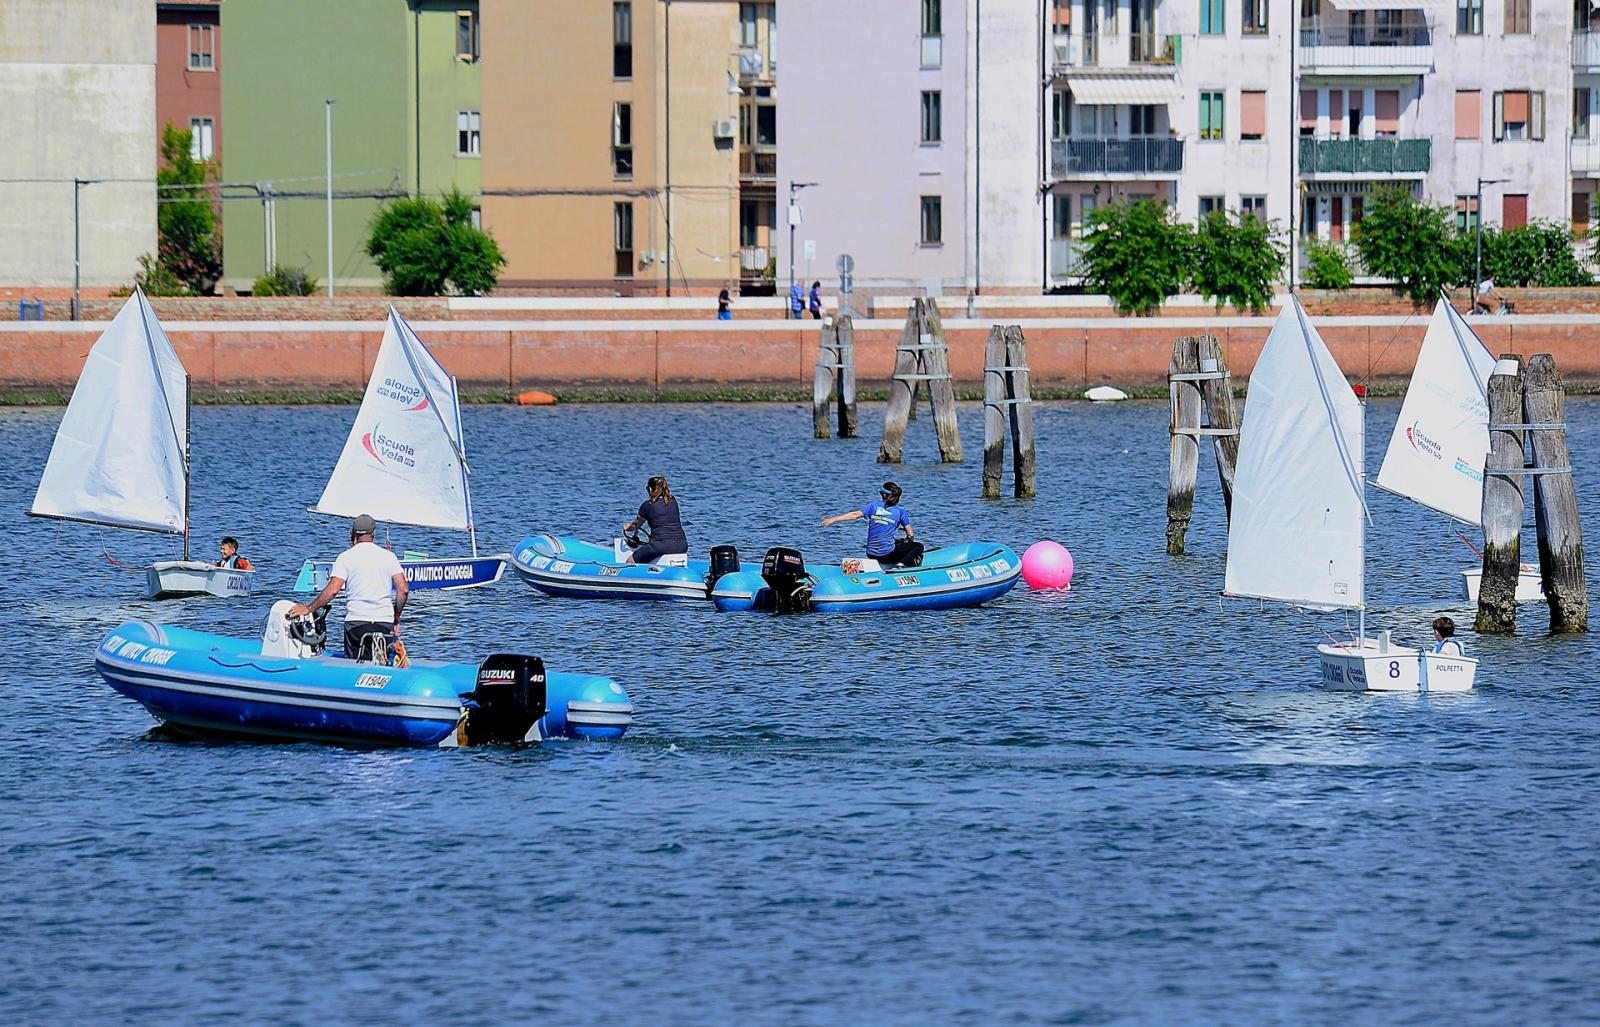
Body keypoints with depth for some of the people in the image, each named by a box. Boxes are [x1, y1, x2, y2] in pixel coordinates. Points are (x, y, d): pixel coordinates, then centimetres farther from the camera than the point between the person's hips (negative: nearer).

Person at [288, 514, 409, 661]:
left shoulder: (346, 557, 0)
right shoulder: (388, 556, 6)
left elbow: (333, 590, -9)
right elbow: (404, 589, 0)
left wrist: (309, 609, 1)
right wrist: (396, 619, 11)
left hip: (356, 620, -2)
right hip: (385, 621, 2)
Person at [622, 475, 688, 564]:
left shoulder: (647, 505, 2)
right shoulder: (673, 502, 17)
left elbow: (635, 526, 17)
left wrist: (627, 526, 39)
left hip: (661, 544, -6)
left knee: (630, 561, 5)